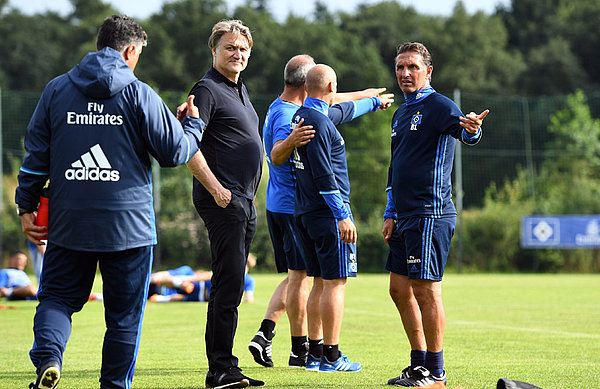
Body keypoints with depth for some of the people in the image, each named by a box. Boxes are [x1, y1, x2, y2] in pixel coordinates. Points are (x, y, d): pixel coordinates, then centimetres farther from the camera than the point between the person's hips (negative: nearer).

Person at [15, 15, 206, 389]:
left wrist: (27, 206, 15)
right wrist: (194, 125, 19)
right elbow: (176, 151, -1)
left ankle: (48, 357, -14)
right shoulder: (139, 94, -5)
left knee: (57, 297, 11)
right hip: (129, 224, -2)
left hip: (70, 222, 2)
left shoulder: (56, 90, 5)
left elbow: (36, 154, 7)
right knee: (125, 313, 8)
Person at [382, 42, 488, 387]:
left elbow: (464, 132, -30)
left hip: (431, 215, -9)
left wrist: (471, 129, -54)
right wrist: (391, 214, 19)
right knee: (400, 289, 11)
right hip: (405, 217, 9)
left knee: (426, 291, -7)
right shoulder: (401, 114, 19)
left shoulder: (439, 106, -9)